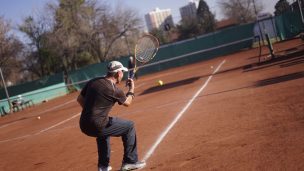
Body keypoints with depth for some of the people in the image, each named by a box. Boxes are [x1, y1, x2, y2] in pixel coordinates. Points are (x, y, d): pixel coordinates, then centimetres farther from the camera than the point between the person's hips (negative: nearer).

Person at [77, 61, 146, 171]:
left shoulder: (93, 82, 7)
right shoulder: (114, 90, -9)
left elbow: (80, 99, 14)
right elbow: (127, 102, 10)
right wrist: (132, 89, 26)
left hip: (84, 126, 7)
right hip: (97, 128, -7)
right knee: (129, 126, 10)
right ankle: (130, 161, 17)